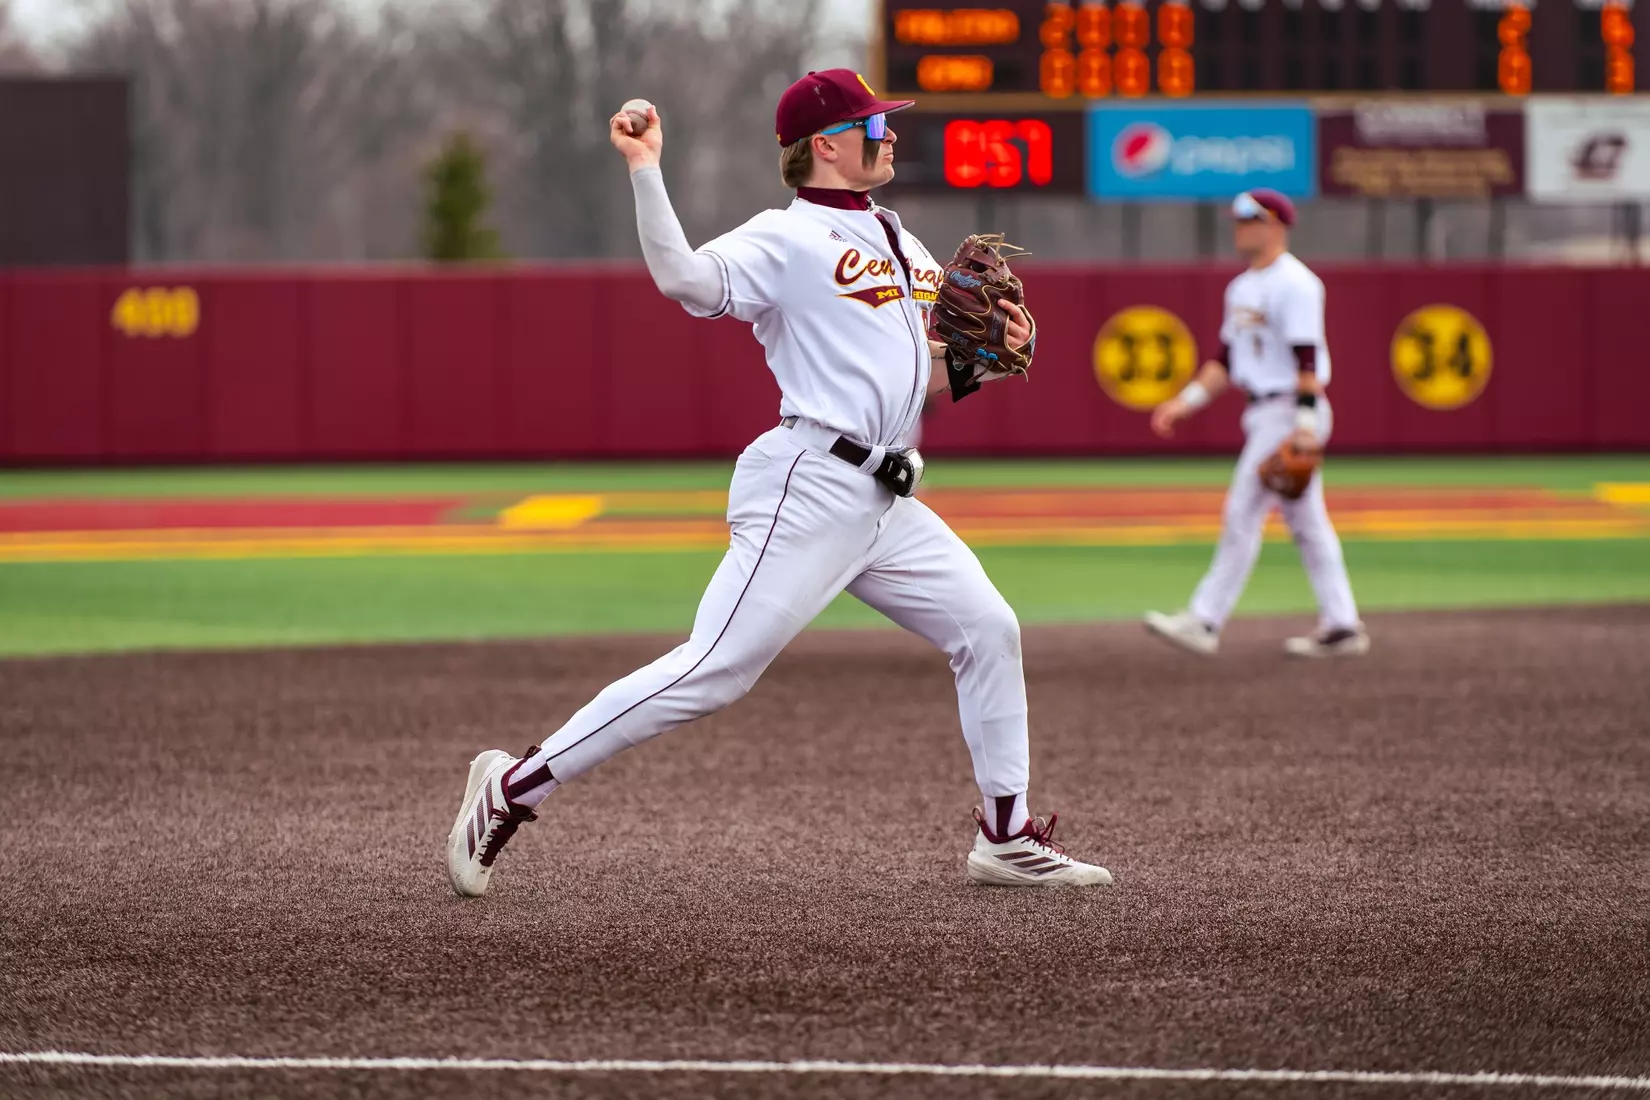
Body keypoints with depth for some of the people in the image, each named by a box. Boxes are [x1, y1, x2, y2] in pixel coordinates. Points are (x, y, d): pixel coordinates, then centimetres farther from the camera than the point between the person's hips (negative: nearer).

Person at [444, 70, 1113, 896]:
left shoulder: (901, 245, 19)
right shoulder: (785, 240, -7)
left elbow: (926, 371, 23)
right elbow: (684, 278, -25)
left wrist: (980, 360, 3)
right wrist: (644, 170, -29)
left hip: (886, 502, 9)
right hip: (808, 488, -9)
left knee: (987, 628, 7)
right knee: (713, 671, -13)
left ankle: (1007, 839, 17)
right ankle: (513, 789, -9)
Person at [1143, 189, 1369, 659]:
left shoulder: (1294, 284, -13)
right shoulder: (1241, 288, 16)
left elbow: (1307, 358, -20)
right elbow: (1227, 360, 20)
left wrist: (1306, 423, -27)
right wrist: (1186, 400, 9)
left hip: (1290, 412, -10)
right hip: (1264, 416, 10)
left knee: (1243, 514, -10)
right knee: (1306, 523, 10)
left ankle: (1205, 621, -10)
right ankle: (1341, 626, 14)